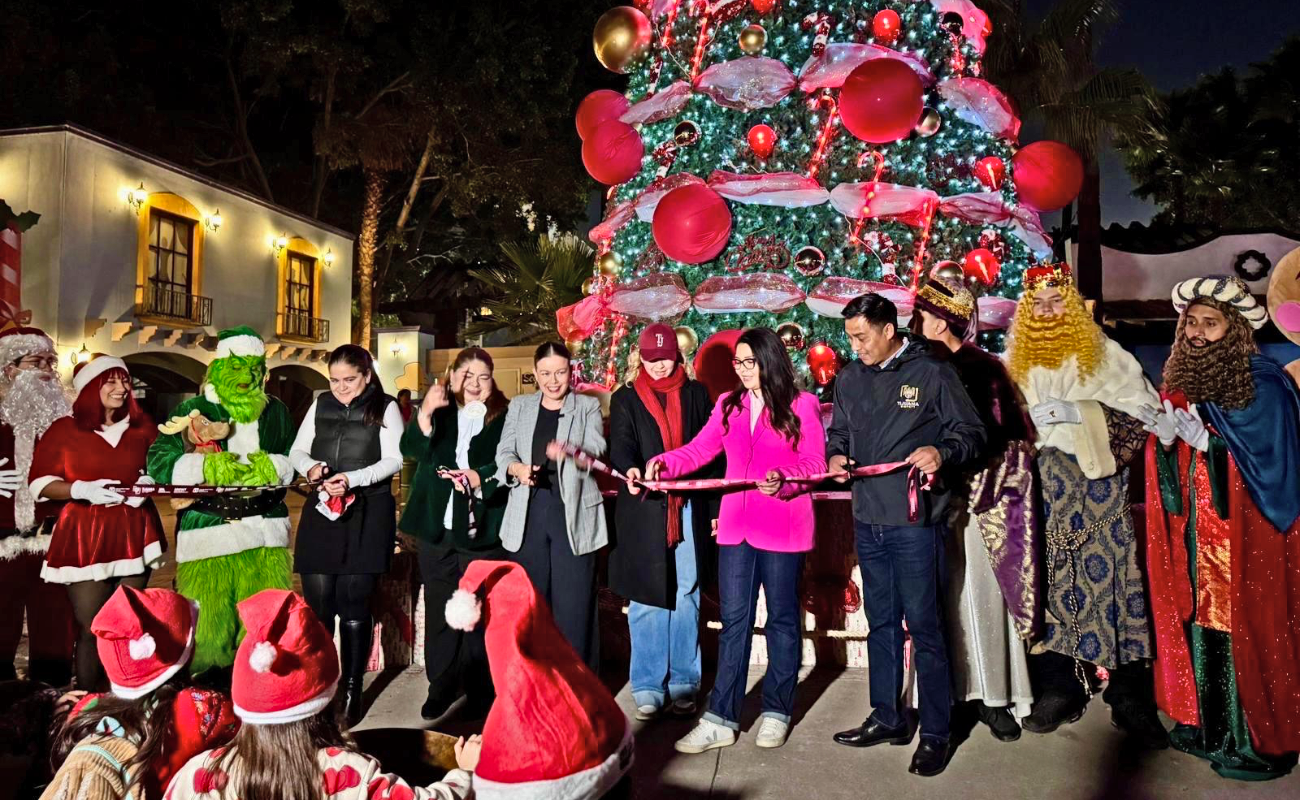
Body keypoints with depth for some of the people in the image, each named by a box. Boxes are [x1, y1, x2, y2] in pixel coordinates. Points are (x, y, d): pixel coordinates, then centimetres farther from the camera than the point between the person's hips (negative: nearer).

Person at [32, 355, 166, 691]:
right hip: (85, 539, -2)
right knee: (91, 629, -3)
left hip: (133, 534, 2)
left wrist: (149, 483, 0)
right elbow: (40, 484, 1)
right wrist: (82, 489, -16)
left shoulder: (141, 426, 8)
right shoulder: (65, 430, 1)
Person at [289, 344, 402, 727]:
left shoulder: (385, 407, 2)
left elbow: (393, 459, -5)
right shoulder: (320, 405, 13)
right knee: (318, 602, 1)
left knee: (354, 603, 0)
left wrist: (352, 479, -17)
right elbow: (297, 451, 16)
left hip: (367, 513, -3)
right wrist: (310, 468, -7)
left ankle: (352, 690, 12)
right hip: (321, 512, 3)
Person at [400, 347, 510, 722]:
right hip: (438, 525, 2)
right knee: (439, 609, 9)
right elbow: (410, 449, -8)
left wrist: (483, 479, -18)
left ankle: (480, 689, 16)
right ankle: (441, 687, 21)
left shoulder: (505, 416, 1)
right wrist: (425, 413, -24)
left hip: (483, 528, -2)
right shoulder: (437, 409, 6)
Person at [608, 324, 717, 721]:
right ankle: (648, 687, 13)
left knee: (686, 597, 6)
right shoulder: (626, 398, 8)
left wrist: (715, 506, 4)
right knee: (646, 600, 2)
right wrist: (629, 468, -31)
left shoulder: (696, 394, 11)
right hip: (644, 512, -1)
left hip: (689, 510, 1)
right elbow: (620, 443, -8)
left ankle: (683, 683, 17)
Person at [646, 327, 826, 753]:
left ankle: (777, 711, 26)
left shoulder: (802, 405, -4)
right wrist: (663, 463, -14)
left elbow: (815, 464, -7)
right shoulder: (728, 405, 8)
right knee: (733, 620, 7)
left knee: (782, 618, 10)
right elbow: (698, 450, 2)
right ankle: (721, 719, 13)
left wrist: (784, 477, -25)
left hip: (783, 530, -3)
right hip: (736, 528, 4)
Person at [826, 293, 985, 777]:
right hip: (867, 520, 6)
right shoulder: (849, 379, 9)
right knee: (880, 621, 16)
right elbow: (838, 433, 19)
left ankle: (936, 733, 16)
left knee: (923, 626, 1)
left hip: (915, 522, -5)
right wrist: (835, 456, -2)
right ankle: (888, 719, 30)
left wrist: (942, 452, -22)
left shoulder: (932, 373, -6)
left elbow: (971, 431, -3)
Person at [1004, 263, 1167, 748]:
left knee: (1110, 571, -5)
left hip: (1097, 476, -2)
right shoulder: (1016, 362, 12)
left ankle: (1131, 699, 4)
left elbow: (1142, 407, 3)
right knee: (1052, 575, 3)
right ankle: (1059, 689, 12)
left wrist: (1121, 449, -9)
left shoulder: (1102, 354, 5)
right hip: (1046, 481, 2)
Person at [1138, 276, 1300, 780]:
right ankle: (1204, 723, 25)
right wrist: (1165, 440, -11)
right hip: (1190, 533, 5)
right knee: (1195, 623, 11)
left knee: (1243, 631, 0)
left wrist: (1205, 440, -22)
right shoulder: (1179, 382, 9)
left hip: (1244, 532, -5)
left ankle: (1258, 741, 15)